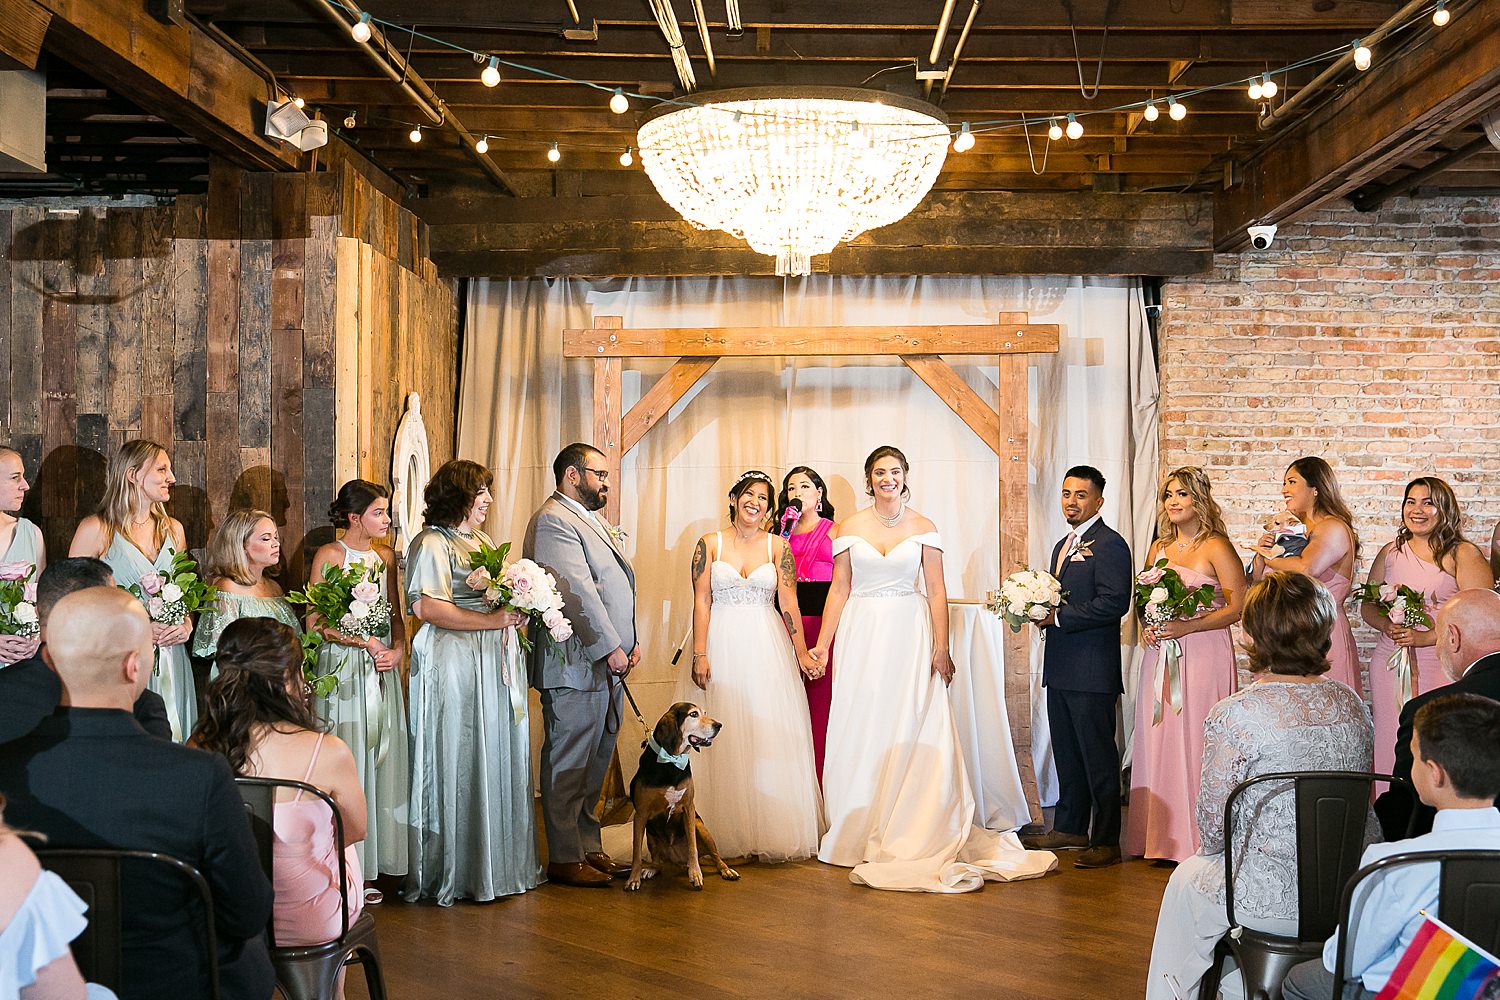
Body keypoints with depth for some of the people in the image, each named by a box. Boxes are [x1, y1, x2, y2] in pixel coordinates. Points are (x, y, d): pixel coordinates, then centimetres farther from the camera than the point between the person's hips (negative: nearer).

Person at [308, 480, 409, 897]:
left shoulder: (386, 556, 12)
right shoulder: (329, 555, -5)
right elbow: (317, 621, -8)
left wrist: (397, 648, -2)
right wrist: (365, 641, -16)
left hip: (382, 668, 6)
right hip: (343, 669, -6)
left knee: (382, 760, 5)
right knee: (347, 763, -4)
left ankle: (375, 860, 11)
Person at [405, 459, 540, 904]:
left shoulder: (483, 541, 19)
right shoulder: (432, 544, -9)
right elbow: (428, 607, -21)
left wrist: (519, 611, 5)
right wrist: (495, 620, -21)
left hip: (496, 664, 9)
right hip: (457, 665, -8)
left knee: (499, 762, 11)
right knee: (459, 765, -2)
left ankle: (498, 863, 20)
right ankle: (455, 871, 8)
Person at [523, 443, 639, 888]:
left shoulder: (593, 520, 21)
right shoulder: (553, 521, -12)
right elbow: (577, 591, -19)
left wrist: (630, 640, 13)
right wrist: (610, 648, -18)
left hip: (606, 666, 10)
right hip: (574, 665, -10)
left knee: (596, 762, 14)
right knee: (568, 764, -2)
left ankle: (588, 847, 22)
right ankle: (564, 859, 4)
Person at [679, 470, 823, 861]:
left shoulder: (778, 546, 6)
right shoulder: (710, 544, 3)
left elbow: (789, 602, 2)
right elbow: (701, 602, -2)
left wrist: (802, 653, -3)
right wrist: (700, 655, -9)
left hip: (766, 648, 1)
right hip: (721, 646, -1)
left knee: (770, 737, 0)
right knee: (722, 738, 1)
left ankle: (771, 831, 7)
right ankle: (724, 832, 8)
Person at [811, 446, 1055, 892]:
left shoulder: (923, 528, 3)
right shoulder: (850, 528, 5)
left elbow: (937, 591, 1)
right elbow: (838, 590, 6)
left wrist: (942, 646, -7)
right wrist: (821, 646, 2)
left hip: (910, 637, -1)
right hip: (862, 636, 1)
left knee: (912, 732, -3)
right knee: (859, 732, 2)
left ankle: (909, 834, 7)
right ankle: (858, 834, 12)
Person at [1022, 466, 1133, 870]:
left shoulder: (1109, 544, -10)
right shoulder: (1063, 545, 19)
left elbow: (1114, 603, -21)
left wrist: (1057, 617, -18)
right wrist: (1042, 612, 5)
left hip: (1092, 670, -9)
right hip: (1060, 668, 9)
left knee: (1098, 757, -4)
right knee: (1067, 754, 15)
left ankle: (1106, 841, 2)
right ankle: (1069, 829, 25)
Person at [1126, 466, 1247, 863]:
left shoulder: (1216, 548, -6)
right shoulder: (1159, 548, 14)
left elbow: (1239, 606, -12)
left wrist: (1187, 627, -17)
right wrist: (1147, 626, 3)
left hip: (1203, 655, -6)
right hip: (1160, 656, 6)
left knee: (1195, 742, -6)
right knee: (1159, 742, 5)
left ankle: (1200, 841, 1)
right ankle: (1164, 838, 13)